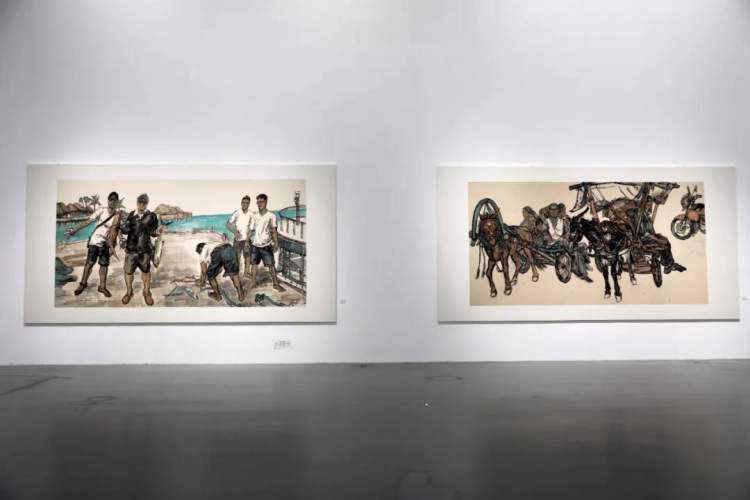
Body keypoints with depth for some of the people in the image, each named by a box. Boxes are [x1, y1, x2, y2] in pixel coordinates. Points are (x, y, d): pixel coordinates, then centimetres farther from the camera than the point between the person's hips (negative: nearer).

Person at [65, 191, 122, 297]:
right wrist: (75, 229, -9)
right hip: (94, 241, -1)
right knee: (89, 263, 2)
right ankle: (83, 283, 20)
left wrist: (112, 247, -11)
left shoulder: (118, 215, -7)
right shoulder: (101, 211, -9)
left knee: (104, 265, 5)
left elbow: (116, 231, -7)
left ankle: (102, 286, 17)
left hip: (106, 244, 1)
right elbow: (87, 221, -7)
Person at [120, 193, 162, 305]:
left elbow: (153, 232, -3)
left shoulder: (151, 216, -8)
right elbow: (124, 230, -1)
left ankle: (147, 292, 32)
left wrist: (158, 231, -24)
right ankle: (129, 291, 31)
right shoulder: (130, 215, -1)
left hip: (145, 249, -1)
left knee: (146, 271, 13)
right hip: (131, 249, 1)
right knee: (128, 271, 7)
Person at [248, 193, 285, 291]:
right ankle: (253, 282, 24)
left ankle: (276, 284, 5)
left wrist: (276, 243, -13)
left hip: (266, 245, -4)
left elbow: (274, 230, -6)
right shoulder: (254, 216, 4)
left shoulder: (271, 216, -6)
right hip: (255, 245, 4)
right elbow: (251, 230, 9)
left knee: (271, 265, -2)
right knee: (254, 263, 12)